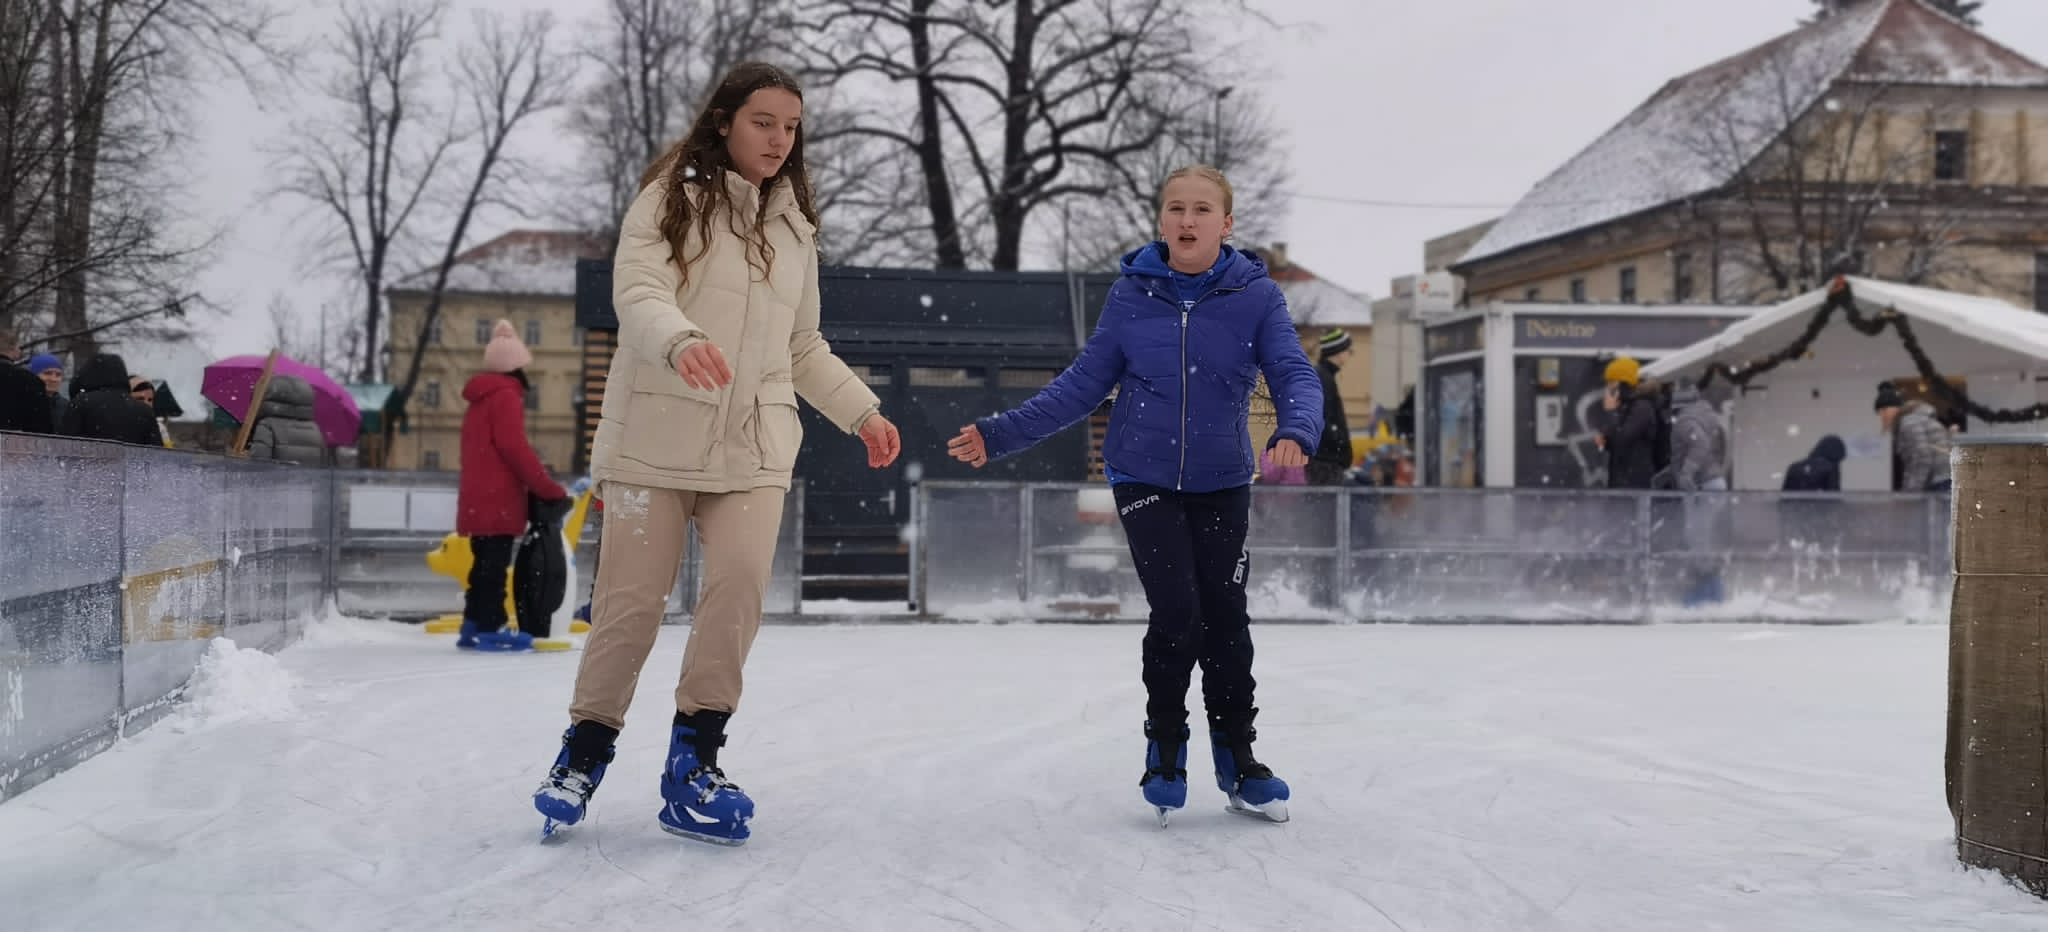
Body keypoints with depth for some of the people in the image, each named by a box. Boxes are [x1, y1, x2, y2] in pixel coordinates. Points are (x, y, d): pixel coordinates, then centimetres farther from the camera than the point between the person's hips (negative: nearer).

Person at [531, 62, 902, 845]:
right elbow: (638, 295, -14)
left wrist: (861, 411, 14)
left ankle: (693, 764, -7)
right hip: (656, 435, -3)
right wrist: (681, 340, -35)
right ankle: (584, 753, 17)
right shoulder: (670, 199, 1)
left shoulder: (793, 225, 17)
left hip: (755, 446, 4)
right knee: (633, 598, -4)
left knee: (740, 581, -17)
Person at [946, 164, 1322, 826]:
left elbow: (1294, 375, -12)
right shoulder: (1132, 294, -4)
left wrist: (1296, 432, -35)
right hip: (1144, 479, -1)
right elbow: (1083, 386, 1)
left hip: (1222, 484, 1)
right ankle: (1165, 747, 13)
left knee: (1225, 619, 3)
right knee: (1176, 614, -11)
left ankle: (1237, 758, 23)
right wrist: (1001, 434, -4)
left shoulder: (1256, 296, -6)